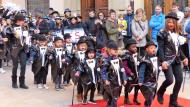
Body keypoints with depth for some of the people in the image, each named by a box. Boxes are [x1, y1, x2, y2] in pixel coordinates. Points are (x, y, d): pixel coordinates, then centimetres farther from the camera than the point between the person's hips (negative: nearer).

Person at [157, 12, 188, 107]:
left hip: (176, 60, 7)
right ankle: (160, 93, 17)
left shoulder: (176, 34, 12)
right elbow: (160, 49, -12)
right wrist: (163, 61, -21)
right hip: (167, 60, -7)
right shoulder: (162, 33, -7)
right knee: (169, 80, -15)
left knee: (179, 80, 3)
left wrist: (183, 58, 14)